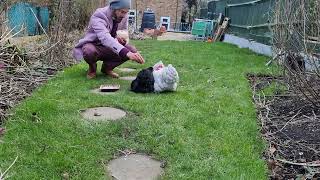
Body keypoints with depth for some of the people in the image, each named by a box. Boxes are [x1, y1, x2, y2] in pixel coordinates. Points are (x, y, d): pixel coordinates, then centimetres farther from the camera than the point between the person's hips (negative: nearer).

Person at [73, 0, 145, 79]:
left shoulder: (123, 17, -9)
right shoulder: (98, 17, -28)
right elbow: (105, 38, -46)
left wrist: (121, 39, -21)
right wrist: (126, 53, -61)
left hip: (108, 48, 5)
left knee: (132, 50, -17)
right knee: (89, 51, -40)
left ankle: (107, 67, 4)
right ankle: (92, 68, -4)